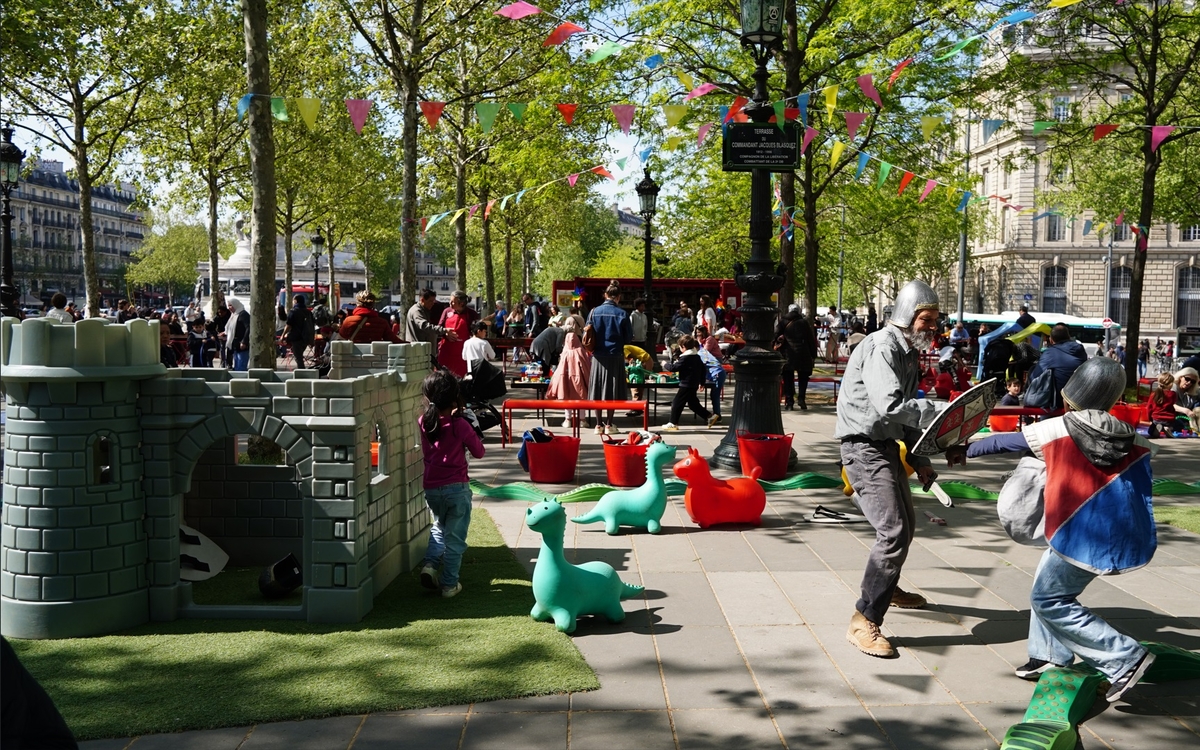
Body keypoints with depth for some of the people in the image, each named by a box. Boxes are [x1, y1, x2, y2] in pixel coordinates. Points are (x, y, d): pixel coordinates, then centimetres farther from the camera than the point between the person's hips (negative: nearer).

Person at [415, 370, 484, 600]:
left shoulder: (423, 423, -3)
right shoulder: (460, 425, -12)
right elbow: (479, 452, -2)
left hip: (431, 488, 4)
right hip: (457, 488, -4)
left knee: (439, 528, 26)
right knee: (454, 537, 6)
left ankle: (429, 564, 6)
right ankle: (449, 584, 9)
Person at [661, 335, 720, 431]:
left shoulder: (685, 358, -17)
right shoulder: (697, 356, 10)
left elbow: (674, 368, -17)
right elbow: (703, 369, 16)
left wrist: (666, 365, 2)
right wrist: (701, 382, 23)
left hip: (686, 385, -9)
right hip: (694, 385, 9)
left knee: (676, 402, -1)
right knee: (693, 403, 20)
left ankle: (673, 423, 2)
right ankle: (710, 416, 21)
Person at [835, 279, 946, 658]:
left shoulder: (909, 353, 14)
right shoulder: (881, 348, -17)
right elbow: (890, 406, -29)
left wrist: (919, 460, 12)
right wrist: (942, 412, -23)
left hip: (887, 446, 10)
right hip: (864, 446, -10)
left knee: (905, 524, 24)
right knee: (893, 532, -18)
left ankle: (888, 588, 48)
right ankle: (864, 621, -13)